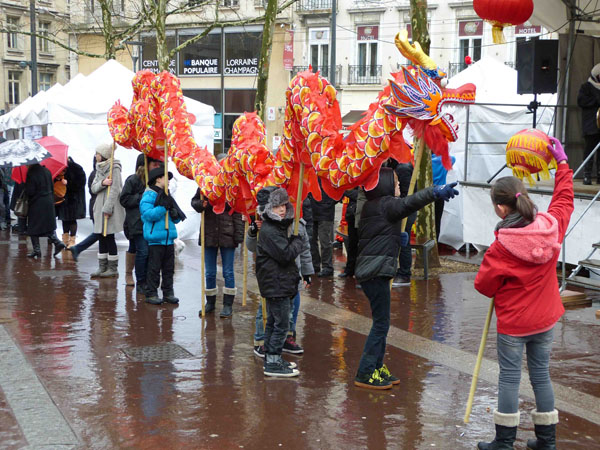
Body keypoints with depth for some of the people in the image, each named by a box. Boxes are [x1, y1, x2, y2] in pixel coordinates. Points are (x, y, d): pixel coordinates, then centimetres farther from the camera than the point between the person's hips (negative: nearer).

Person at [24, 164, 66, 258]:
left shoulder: (31, 174, -18)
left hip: (36, 204, -6)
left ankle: (36, 249, 6)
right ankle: (57, 242, 1)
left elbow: (30, 192, -18)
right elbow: (52, 187, 9)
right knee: (50, 225, 17)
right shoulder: (47, 171, 2)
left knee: (33, 228, 6)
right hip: (49, 203, 6)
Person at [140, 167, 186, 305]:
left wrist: (175, 214, -5)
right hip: (155, 239, -7)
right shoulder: (149, 196, -7)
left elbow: (176, 219, 18)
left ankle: (168, 292, 18)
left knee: (169, 268, 11)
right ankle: (151, 294, 4)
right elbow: (148, 214, -20)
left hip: (169, 239, 7)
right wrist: (163, 207, -23)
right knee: (154, 268, -3)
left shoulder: (166, 196, 16)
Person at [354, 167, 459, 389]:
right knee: (381, 323, -5)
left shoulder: (371, 207, 17)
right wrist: (435, 192, -46)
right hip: (376, 271, -10)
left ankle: (377, 367, 25)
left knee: (381, 321, 17)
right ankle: (365, 374, -2)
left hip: (369, 270, 10)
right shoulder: (386, 205, -12)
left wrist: (397, 238, 10)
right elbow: (409, 203, -32)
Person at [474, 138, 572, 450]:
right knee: (541, 374, 15)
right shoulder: (551, 226, -9)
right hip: (545, 318, 6)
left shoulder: (501, 247, -23)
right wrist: (562, 163, 20)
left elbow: (484, 285, -14)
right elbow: (564, 200, 11)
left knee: (509, 377, 5)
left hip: (513, 322, -6)